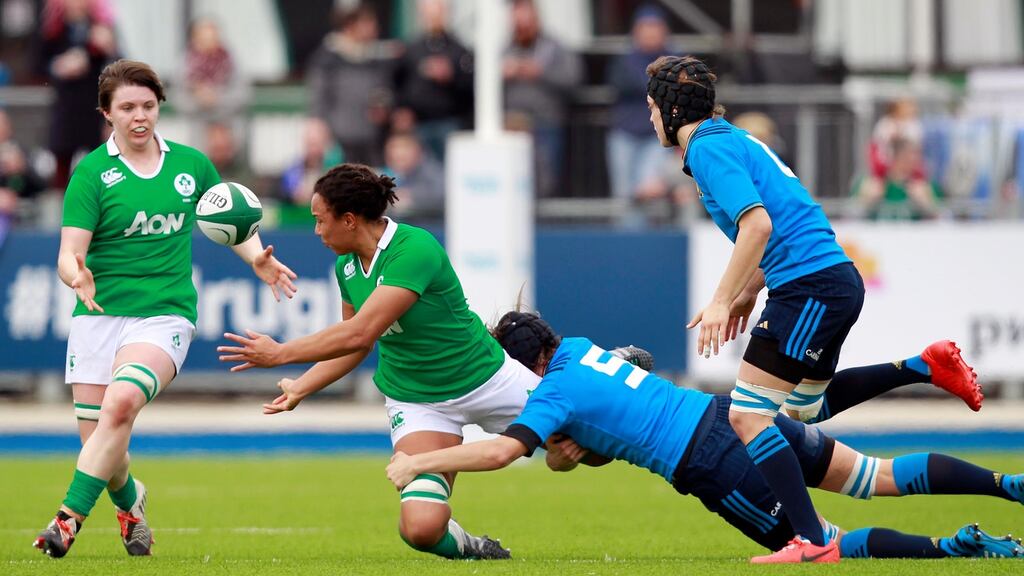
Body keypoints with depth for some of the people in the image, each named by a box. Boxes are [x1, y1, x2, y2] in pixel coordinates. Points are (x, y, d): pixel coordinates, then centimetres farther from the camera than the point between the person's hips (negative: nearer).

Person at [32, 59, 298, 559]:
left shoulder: (191, 164, 8)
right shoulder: (92, 173, -1)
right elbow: (68, 255, -8)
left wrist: (257, 258, 6)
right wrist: (77, 278, -31)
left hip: (164, 314, 0)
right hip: (98, 313, 0)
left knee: (122, 401, -29)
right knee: (98, 442, -1)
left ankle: (71, 516, -29)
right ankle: (129, 499, 34)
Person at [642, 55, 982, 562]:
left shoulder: (709, 148, -11)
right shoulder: (732, 140, 19)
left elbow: (757, 223, -24)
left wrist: (723, 301, -23)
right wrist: (748, 293, 23)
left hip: (810, 287, -10)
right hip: (835, 278, 10)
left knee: (748, 415, -11)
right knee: (803, 410, 27)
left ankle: (812, 540, -17)